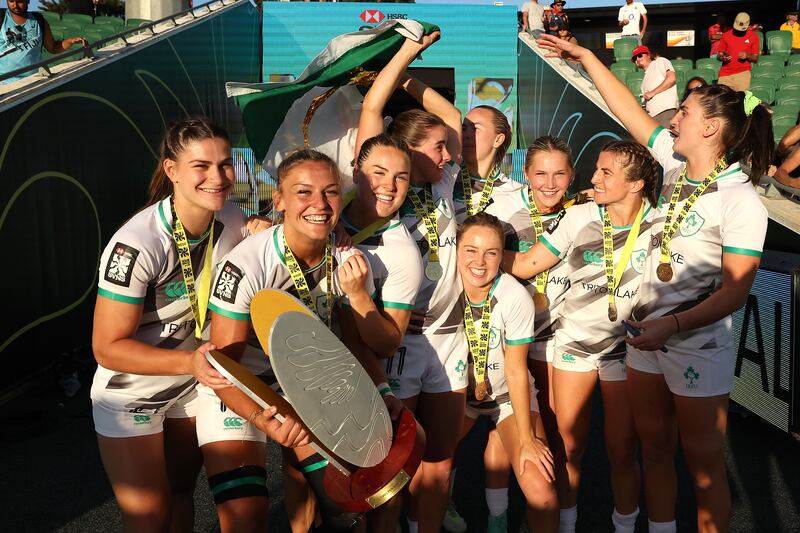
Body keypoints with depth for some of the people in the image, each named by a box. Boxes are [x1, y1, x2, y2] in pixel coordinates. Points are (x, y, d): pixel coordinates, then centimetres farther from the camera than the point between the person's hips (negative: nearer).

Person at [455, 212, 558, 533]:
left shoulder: (515, 298, -24)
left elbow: (515, 371, -16)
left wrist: (527, 439, -12)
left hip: (508, 395, -2)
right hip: (459, 392, 3)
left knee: (541, 495, -18)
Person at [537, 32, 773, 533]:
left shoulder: (742, 201, -18)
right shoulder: (677, 162, 0)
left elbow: (736, 291, -19)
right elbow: (628, 110, 8)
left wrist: (674, 324, -30)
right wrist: (585, 55, 13)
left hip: (698, 345, -6)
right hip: (647, 333, 7)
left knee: (703, 462, 8)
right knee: (655, 447, 18)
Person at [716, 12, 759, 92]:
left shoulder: (753, 36, 6)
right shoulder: (726, 35, 7)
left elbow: (755, 58, 8)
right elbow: (718, 55, 11)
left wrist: (747, 56, -13)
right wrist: (723, 57, -12)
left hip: (743, 72, -1)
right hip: (726, 73, 1)